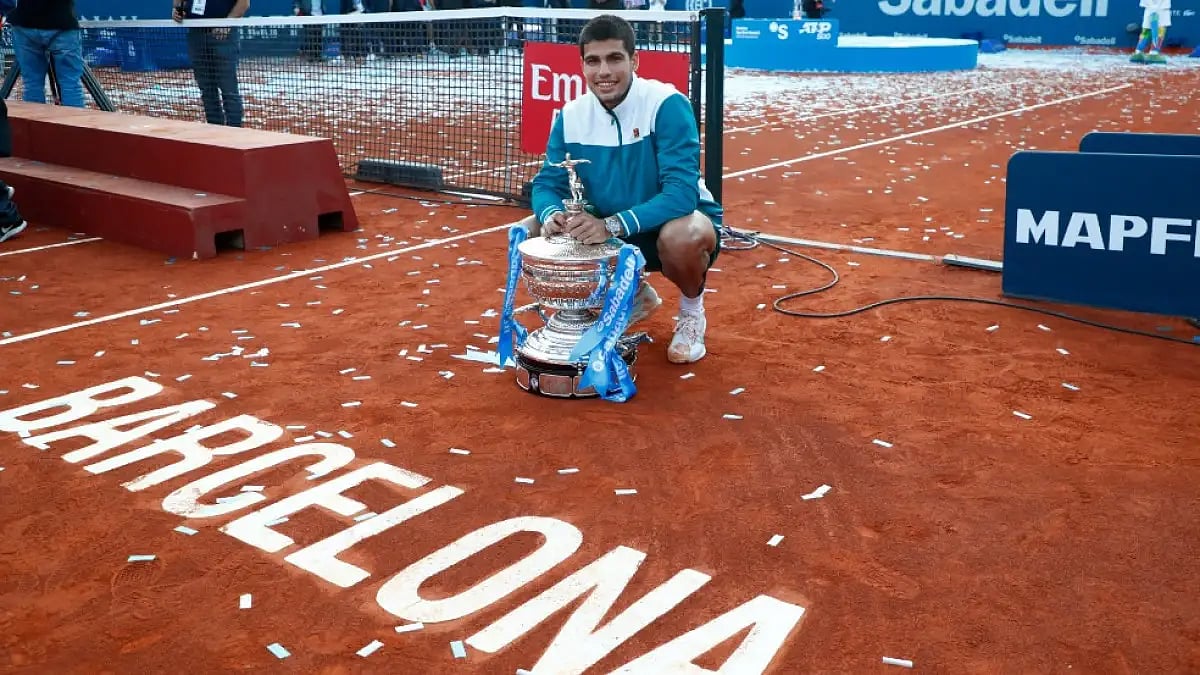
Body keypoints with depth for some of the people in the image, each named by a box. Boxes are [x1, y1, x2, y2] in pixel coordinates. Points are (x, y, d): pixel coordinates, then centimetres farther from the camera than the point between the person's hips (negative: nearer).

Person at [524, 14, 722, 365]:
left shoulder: (667, 105, -24)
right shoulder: (570, 115, -8)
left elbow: (682, 191, -32)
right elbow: (547, 182, -4)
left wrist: (613, 225, -44)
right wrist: (551, 214, -30)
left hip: (671, 224, -6)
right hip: (609, 232, 6)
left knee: (683, 235, -40)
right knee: (531, 231, -8)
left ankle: (692, 311, -2)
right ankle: (632, 295, 13)